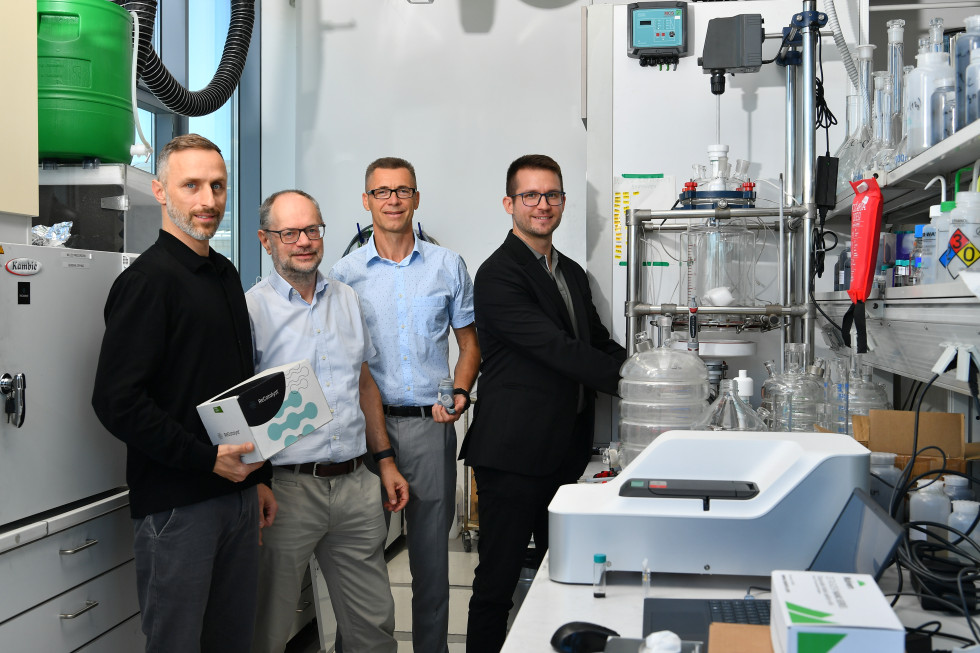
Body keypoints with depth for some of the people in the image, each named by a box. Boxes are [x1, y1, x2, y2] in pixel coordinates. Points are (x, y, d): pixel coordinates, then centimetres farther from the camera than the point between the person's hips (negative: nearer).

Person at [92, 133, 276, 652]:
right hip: (176, 505, -8)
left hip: (237, 493, 8)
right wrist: (208, 459, -20)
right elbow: (117, 401, -20)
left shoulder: (225, 274, 14)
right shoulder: (148, 279, -12)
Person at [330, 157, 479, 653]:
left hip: (430, 425, 1)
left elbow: (469, 342, 13)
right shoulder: (345, 273, 4)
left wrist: (460, 394, -4)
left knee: (432, 551, 9)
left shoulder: (448, 266, 7)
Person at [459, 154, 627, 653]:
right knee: (498, 580, 2)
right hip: (514, 452, -8)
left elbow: (600, 345, 20)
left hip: (568, 450, 8)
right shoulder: (499, 275, -12)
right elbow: (558, 349, -20)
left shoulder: (573, 273, 16)